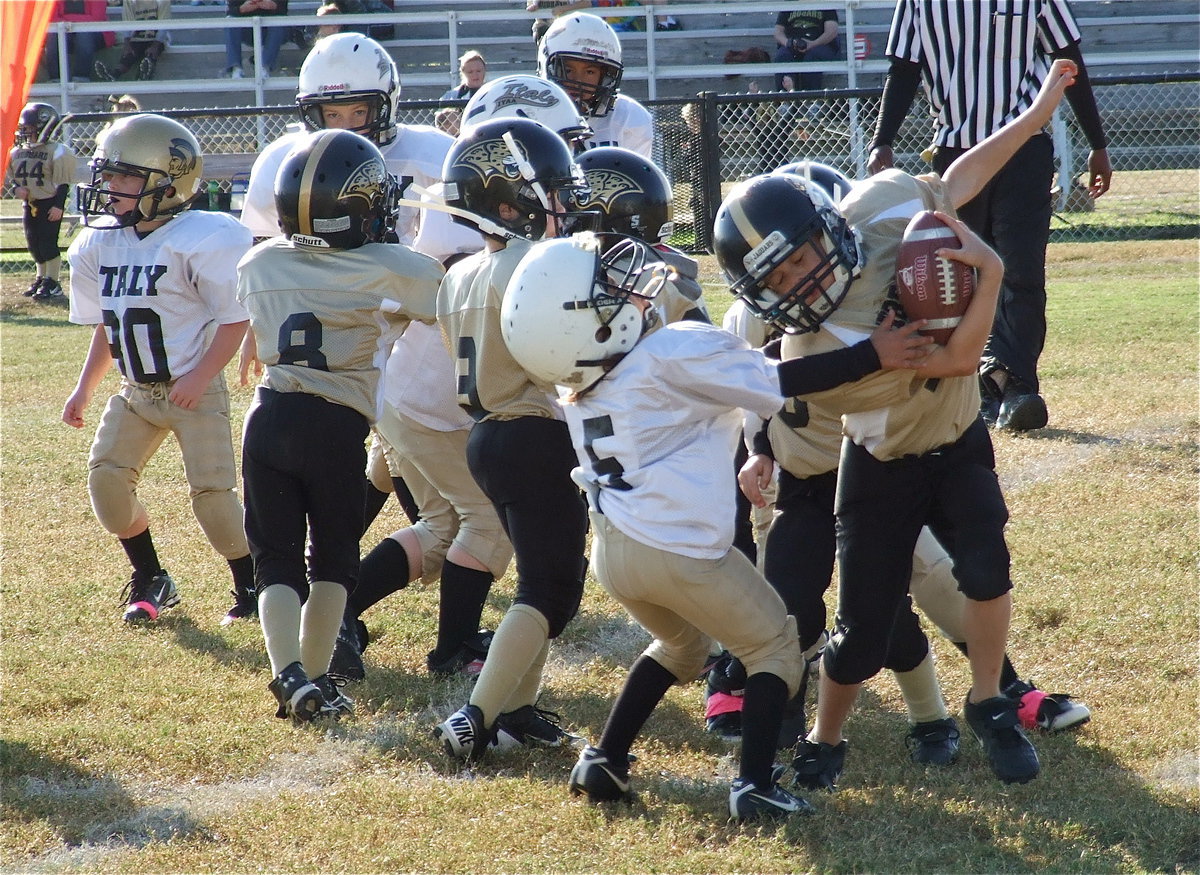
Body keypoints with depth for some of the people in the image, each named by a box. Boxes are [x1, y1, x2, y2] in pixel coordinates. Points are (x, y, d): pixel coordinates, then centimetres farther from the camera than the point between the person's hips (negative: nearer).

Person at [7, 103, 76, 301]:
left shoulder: (56, 152, -11)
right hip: (29, 203, 7)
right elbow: (13, 178, 17)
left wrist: (58, 205, -16)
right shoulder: (18, 152, 8)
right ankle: (40, 279, 24)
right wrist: (16, 189, -5)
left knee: (47, 242, -7)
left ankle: (52, 283, 0)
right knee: (33, 244, 10)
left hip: (50, 204, -7)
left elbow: (63, 183, -11)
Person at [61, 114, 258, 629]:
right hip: (136, 393, 6)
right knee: (106, 476, -7)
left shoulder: (201, 241, -17)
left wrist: (200, 377, -22)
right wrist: (84, 389, 10)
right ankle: (150, 582, 11)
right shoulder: (100, 246, 4)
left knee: (212, 493, -10)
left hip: (194, 391, -6)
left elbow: (235, 318, -14)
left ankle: (250, 586, 9)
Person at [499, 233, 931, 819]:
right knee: (775, 647, 13)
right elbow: (783, 381, -10)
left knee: (680, 645, 32)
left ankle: (604, 763, 24)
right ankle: (755, 783, -1)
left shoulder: (580, 389, 9)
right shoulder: (679, 353, -12)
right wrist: (873, 356, -4)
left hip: (612, 551, 7)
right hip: (679, 551, -7)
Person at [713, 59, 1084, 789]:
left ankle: (990, 709, 3)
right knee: (866, 633, -1)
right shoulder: (818, 354, -37)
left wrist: (1036, 115, 4)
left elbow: (955, 185, 0)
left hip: (957, 442, 4)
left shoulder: (882, 204, -23)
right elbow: (959, 357, -34)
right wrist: (990, 272, -34)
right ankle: (825, 743, 28)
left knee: (985, 566, -19)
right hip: (886, 468, -4)